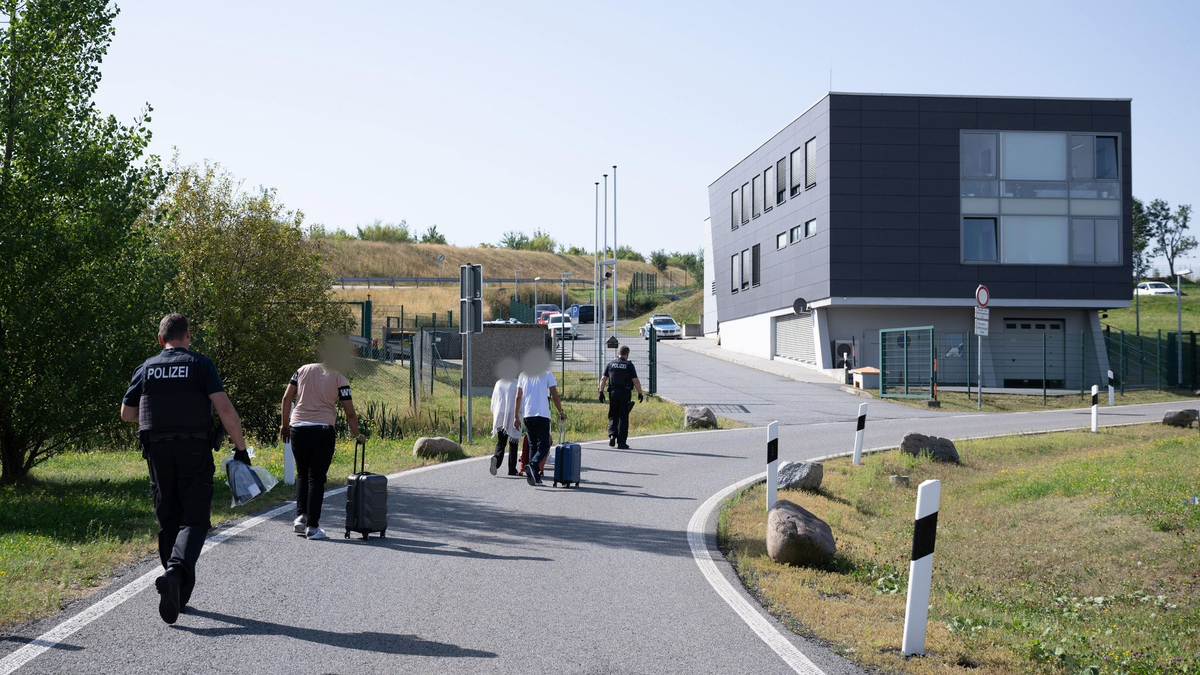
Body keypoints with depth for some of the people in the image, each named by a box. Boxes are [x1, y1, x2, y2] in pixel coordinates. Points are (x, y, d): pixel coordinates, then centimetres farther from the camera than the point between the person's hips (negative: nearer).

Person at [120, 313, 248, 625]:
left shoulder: (146, 369, 9)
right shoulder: (201, 365, -1)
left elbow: (126, 414, 17)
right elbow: (224, 407, -12)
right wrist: (241, 448, -7)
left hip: (157, 452, 3)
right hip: (194, 451, -3)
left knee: (168, 522, 13)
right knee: (194, 520, -1)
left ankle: (179, 595, 17)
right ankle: (176, 571, -28)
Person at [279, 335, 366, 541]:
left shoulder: (304, 370, 9)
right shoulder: (339, 380, 0)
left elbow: (287, 398, 7)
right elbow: (350, 413, 0)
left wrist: (284, 424, 14)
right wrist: (357, 435, 14)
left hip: (298, 429, 3)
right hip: (323, 431, -3)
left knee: (303, 475, 19)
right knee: (316, 479, 2)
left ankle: (301, 515, 5)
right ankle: (312, 526, 1)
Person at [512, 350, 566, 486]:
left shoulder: (523, 375, 11)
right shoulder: (547, 375, 1)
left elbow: (518, 397, 8)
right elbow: (555, 396, 0)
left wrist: (516, 416, 10)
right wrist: (561, 412, 11)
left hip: (527, 415, 4)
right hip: (542, 415, -4)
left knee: (532, 446, 12)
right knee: (544, 446, -2)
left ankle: (535, 477, 8)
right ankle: (532, 465, -28)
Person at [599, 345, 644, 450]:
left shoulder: (610, 364, 5)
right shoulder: (629, 365, -4)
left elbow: (603, 379, 2)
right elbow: (636, 381, -7)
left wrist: (601, 392, 5)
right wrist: (640, 393, 0)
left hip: (613, 393, 3)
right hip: (625, 393, -2)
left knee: (613, 416, 15)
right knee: (623, 417, 2)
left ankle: (612, 434, -7)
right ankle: (621, 442, 2)